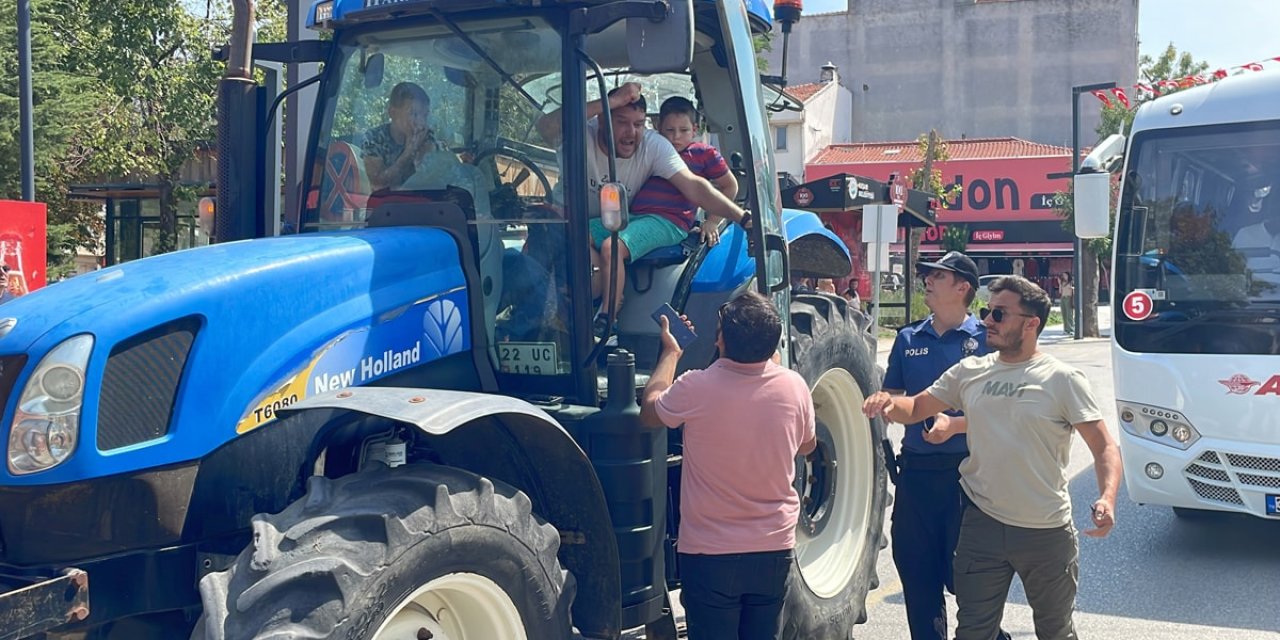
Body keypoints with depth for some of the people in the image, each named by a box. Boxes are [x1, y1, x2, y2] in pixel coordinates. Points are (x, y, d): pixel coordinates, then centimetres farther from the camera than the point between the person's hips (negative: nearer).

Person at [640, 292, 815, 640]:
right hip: (774, 549, 3)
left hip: (709, 552, -3)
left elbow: (650, 411, 2)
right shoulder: (793, 386, -10)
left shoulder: (696, 388, -19)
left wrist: (670, 352, 15)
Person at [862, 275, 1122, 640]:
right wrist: (889, 404, -13)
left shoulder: (1063, 380, -7)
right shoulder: (970, 372, 4)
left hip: (1047, 531, -2)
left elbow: (1105, 447, -8)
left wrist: (1107, 498, -26)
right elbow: (915, 408, 11)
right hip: (983, 525, 2)